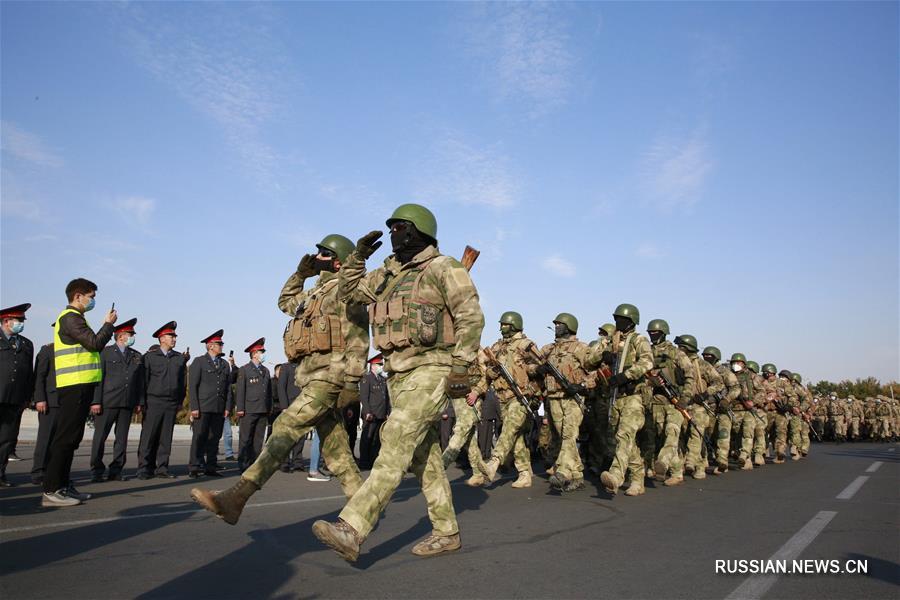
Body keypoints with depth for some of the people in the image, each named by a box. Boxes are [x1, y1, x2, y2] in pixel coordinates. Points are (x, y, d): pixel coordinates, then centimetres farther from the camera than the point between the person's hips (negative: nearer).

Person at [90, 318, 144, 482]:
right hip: (107, 402, -4)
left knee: (122, 438, 5)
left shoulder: (137, 356, 15)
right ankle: (97, 471, 12)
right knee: (100, 436, 1)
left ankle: (116, 471, 13)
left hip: (127, 404, 4)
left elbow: (140, 381, 14)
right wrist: (95, 401, -10)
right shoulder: (105, 352, 3)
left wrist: (139, 402, 7)